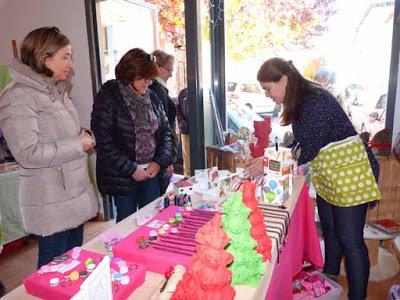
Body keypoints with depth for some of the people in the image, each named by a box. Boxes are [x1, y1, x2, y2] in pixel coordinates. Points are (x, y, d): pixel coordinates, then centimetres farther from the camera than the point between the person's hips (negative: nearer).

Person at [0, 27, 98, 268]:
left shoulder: (56, 91, 11)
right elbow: (28, 153, -22)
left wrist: (82, 136, 3)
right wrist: (78, 144, -17)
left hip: (75, 192, 8)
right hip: (51, 202, -8)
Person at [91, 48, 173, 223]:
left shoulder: (151, 97, 6)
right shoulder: (108, 98, -11)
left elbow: (165, 131, 9)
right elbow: (104, 142, -15)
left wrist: (160, 161, -4)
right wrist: (131, 169, -15)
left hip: (151, 171, 5)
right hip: (122, 176, -5)